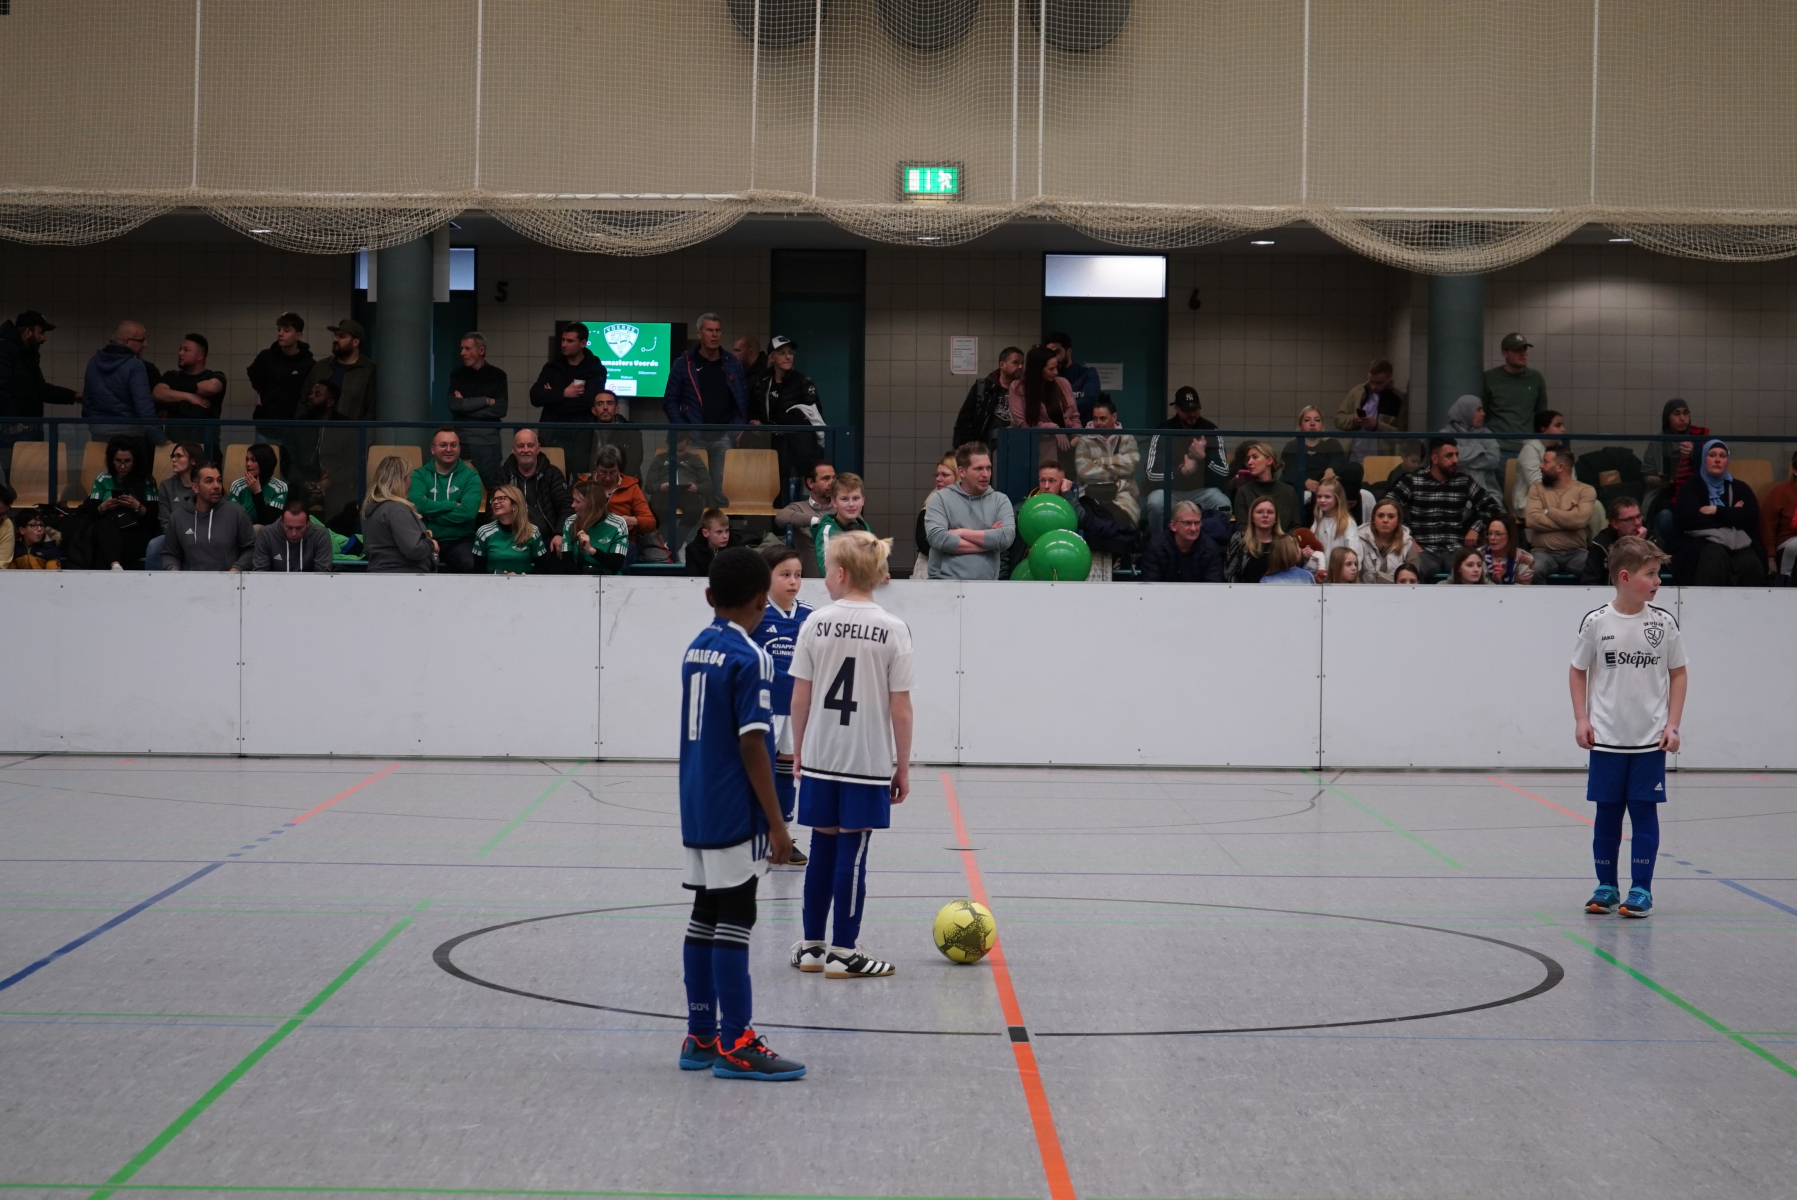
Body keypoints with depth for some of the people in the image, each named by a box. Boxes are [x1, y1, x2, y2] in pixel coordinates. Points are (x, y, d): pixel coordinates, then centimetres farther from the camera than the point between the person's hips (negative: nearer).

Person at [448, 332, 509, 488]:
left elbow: (500, 409, -6)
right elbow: (453, 405, -5)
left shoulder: (497, 376, 4)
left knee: (490, 485, -2)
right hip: (462, 437, 1)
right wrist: (486, 401, -7)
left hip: (488, 439, -1)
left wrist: (467, 405, -6)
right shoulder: (457, 375, 9)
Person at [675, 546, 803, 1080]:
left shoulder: (695, 651, 10)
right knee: (734, 921, -5)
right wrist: (776, 823, -13)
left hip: (697, 810, 8)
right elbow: (752, 745, -17)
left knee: (705, 916, 11)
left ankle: (701, 1036, 15)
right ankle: (735, 1045, -3)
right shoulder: (750, 659, -14)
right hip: (735, 815, -8)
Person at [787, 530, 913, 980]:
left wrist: (799, 751, 13)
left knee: (823, 847, 13)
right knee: (852, 852, 2)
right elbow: (900, 708, -6)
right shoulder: (893, 630, -6)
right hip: (869, 762, -2)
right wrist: (903, 767, 3)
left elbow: (800, 697, 0)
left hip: (819, 758, 2)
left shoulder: (816, 623, -3)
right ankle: (843, 953, 6)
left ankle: (812, 945, 21)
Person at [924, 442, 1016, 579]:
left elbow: (1007, 537, -5)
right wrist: (988, 541, -4)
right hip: (944, 582, -2)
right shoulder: (940, 498, 6)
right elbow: (937, 537, -10)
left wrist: (962, 533, -6)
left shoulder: (1000, 500, 11)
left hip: (986, 583, 2)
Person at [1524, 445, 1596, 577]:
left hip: (1577, 553, 0)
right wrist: (1568, 519, -8)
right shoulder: (1537, 488, 12)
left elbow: (1580, 520, -14)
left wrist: (1548, 511, -3)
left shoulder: (1586, 490, 5)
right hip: (1545, 552, 0)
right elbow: (1532, 519, -6)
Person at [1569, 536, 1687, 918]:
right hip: (1606, 739, 0)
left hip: (1651, 739, 0)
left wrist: (1672, 724, -1)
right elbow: (1578, 671, 6)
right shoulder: (1596, 622, -4)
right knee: (1607, 813, 6)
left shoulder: (1664, 623, -2)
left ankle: (1641, 889, 7)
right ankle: (1606, 886, 16)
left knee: (1644, 811, 1)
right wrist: (1581, 719, -2)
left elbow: (1678, 674, 6)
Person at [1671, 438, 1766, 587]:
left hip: (1739, 541, 2)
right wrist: (1731, 515, 0)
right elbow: (1687, 519, -6)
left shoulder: (1739, 487, 21)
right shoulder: (1692, 486, 13)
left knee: (1751, 565, -33)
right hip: (1702, 541, -2)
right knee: (1715, 558, -38)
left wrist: (1717, 511, -4)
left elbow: (1752, 517, 3)